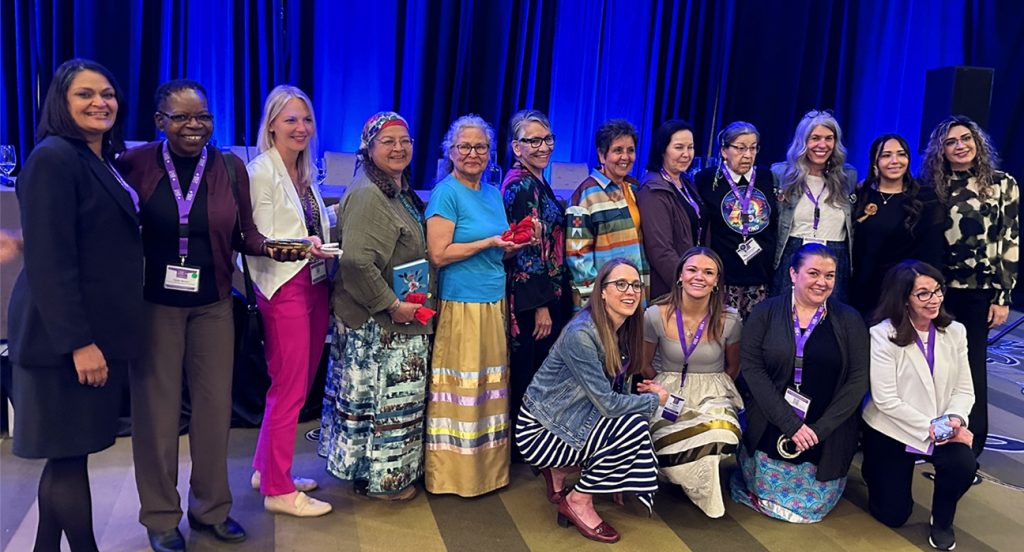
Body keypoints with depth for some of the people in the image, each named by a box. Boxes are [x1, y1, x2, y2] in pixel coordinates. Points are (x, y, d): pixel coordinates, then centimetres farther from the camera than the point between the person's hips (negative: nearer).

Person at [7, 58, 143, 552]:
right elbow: (49, 262, -20)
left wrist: (97, 336, 15)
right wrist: (78, 341, -23)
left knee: (66, 453, 15)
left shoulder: (102, 160, 14)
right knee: (70, 452, 1)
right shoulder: (54, 157, -13)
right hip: (67, 336, -9)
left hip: (96, 329, 9)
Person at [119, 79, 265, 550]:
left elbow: (244, 234, 1)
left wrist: (270, 246, -18)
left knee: (215, 404, 10)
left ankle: (211, 507, 28)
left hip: (212, 304, 2)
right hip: (154, 303, -2)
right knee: (157, 408, 7)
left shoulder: (231, 168, -2)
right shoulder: (135, 164, -8)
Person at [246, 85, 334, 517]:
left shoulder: (305, 172, 15)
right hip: (284, 288, -8)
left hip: (315, 286, 8)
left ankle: (266, 468, 29)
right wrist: (301, 246, -29)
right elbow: (260, 242, -15)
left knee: (299, 385, 14)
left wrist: (324, 247, 3)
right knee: (289, 390, -3)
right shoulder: (262, 172, -9)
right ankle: (278, 490, 10)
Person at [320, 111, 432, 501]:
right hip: (377, 323, -10)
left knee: (395, 395, 18)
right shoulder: (367, 195, -19)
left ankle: (390, 470, 31)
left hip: (401, 321, 10)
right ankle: (379, 478, 17)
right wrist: (391, 304, -23)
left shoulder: (401, 191, 13)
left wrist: (413, 303, 17)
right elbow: (356, 261, -29)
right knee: (381, 396, 2)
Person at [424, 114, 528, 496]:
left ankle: (488, 467, 23)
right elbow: (439, 254, -15)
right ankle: (453, 473, 9)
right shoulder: (446, 193, -7)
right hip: (460, 306, -7)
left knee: (490, 387, 11)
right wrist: (489, 242, -16)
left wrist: (515, 246, 4)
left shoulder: (493, 193, 16)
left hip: (494, 303, 8)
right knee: (461, 388, -2)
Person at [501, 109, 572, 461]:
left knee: (540, 374, 17)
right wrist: (541, 305, -20)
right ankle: (524, 448, 15)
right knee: (531, 374, 1)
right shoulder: (521, 185, -15)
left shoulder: (535, 182, 13)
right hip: (531, 298, -10)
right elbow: (525, 251, -20)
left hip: (548, 294, 10)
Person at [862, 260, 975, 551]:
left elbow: (964, 389, -1)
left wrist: (956, 419, -21)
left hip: (941, 431, 3)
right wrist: (930, 429, -24)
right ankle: (875, 470, 37)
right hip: (891, 431, -3)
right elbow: (885, 400, -20)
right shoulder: (883, 335, -16)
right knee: (893, 515, 2)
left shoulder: (955, 332, -1)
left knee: (964, 465, -30)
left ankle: (942, 520, 2)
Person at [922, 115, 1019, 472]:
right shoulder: (933, 188, 6)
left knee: (970, 370, 3)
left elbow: (1011, 243, -2)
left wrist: (1003, 297, -7)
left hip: (978, 293, -2)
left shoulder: (1002, 184, 0)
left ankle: (969, 451, 13)